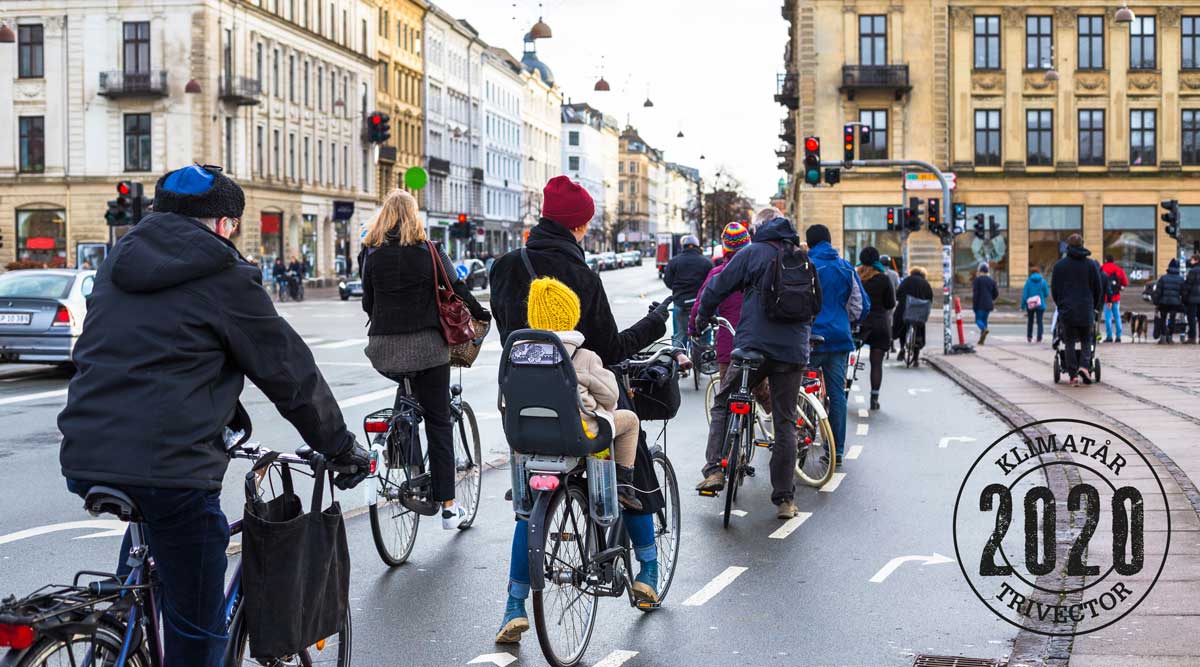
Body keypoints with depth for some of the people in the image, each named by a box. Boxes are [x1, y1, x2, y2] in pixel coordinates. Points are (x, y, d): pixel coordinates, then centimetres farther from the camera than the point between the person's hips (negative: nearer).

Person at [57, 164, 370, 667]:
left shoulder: (119, 263, 17)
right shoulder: (223, 276, -3)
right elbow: (291, 371, 2)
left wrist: (225, 414, 37)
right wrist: (341, 447, 14)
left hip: (83, 460, 7)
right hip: (169, 470, -7)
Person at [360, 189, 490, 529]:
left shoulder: (371, 253, 3)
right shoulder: (427, 251, -3)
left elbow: (368, 301, 8)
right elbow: (457, 288, 2)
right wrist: (481, 314, 18)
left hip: (385, 347, 2)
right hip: (426, 344, -2)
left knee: (407, 385, 35)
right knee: (438, 423, 3)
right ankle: (448, 506, 4)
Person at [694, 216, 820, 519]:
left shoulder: (753, 252, 2)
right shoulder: (805, 261, 16)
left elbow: (718, 287, 3)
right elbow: (816, 304, 25)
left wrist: (702, 318, 19)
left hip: (753, 345, -3)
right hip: (794, 351, 4)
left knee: (722, 405, 14)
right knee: (786, 422, 8)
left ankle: (714, 470, 0)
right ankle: (785, 499, 8)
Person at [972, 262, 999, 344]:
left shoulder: (977, 280, -8)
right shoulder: (991, 281, 8)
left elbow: (975, 293, -13)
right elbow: (996, 294, 10)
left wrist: (974, 304, -9)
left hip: (980, 304, -5)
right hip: (988, 304, 5)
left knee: (978, 319, 1)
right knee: (984, 320, 12)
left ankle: (984, 329, -31)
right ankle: (982, 339, 9)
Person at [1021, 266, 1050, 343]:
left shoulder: (1028, 281, -4)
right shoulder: (1043, 281, -3)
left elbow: (1024, 294, -6)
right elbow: (1047, 294, -1)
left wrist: (1023, 306, -1)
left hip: (1030, 305, 1)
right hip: (1040, 305, -1)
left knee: (1030, 321, 16)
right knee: (1039, 321, 3)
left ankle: (1029, 337, 18)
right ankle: (1039, 338, -3)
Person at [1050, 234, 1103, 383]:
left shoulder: (1059, 265, 3)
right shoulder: (1090, 264, 4)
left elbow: (1054, 289, 6)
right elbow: (1098, 288, 7)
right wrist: (1096, 306, 19)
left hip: (1066, 310, 0)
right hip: (1086, 310, 0)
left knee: (1070, 343, 6)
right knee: (1086, 340, 12)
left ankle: (1073, 374, 1)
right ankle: (1084, 366, -10)